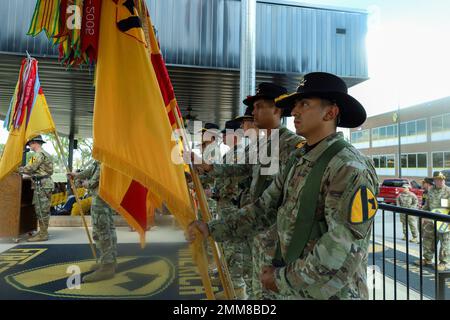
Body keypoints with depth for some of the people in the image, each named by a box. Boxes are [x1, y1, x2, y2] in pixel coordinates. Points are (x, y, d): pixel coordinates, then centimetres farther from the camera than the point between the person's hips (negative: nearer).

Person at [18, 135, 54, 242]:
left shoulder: (39, 154, -10)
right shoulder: (44, 153, 21)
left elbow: (31, 168, -12)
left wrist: (18, 169, 3)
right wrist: (23, 171, 21)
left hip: (42, 184, -10)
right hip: (44, 183, 10)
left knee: (41, 210, -8)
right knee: (42, 209, 13)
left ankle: (43, 234, -5)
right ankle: (42, 232, 18)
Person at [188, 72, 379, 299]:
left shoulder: (349, 168, -21)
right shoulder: (298, 160, 3)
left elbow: (344, 252, -24)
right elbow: (265, 208, 5)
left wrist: (282, 279, -16)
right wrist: (213, 230, -2)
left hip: (330, 293, -7)